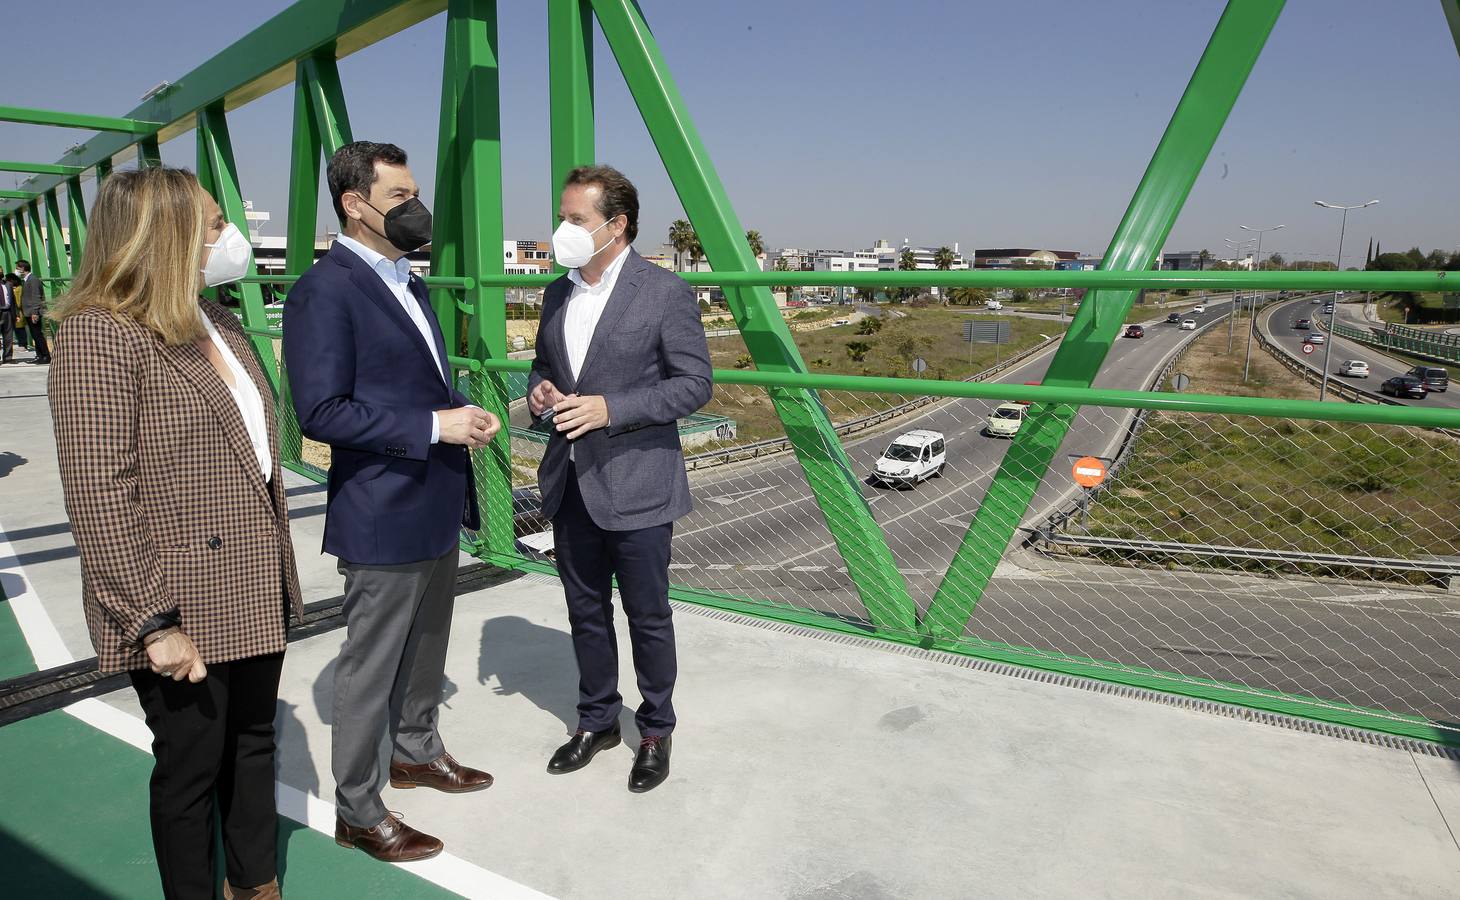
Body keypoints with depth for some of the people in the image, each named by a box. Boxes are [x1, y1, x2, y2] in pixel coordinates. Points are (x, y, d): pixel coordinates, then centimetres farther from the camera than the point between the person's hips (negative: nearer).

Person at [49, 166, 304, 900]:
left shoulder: (218, 323, 9)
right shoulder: (100, 334, -15)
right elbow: (99, 493, -20)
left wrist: (277, 563, 14)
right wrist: (154, 622, -20)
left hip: (254, 592, 8)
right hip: (183, 610, -7)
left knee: (253, 743, 20)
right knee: (192, 764, 10)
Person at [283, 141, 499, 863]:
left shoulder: (407, 282, 13)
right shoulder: (323, 291, -16)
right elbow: (321, 413, -22)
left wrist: (462, 418, 2)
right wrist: (433, 427, -23)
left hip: (436, 508, 9)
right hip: (382, 517, -9)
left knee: (426, 645, 23)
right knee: (370, 666, 6)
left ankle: (416, 750, 45)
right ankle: (357, 811, 23)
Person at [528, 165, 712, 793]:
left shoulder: (665, 293, -10)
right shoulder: (558, 293, 10)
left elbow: (695, 383, -11)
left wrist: (611, 408, -21)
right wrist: (538, 391, -2)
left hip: (635, 487, -6)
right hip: (570, 484, 6)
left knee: (647, 616, 8)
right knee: (586, 612, 17)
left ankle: (655, 731, 29)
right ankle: (597, 720, 36)